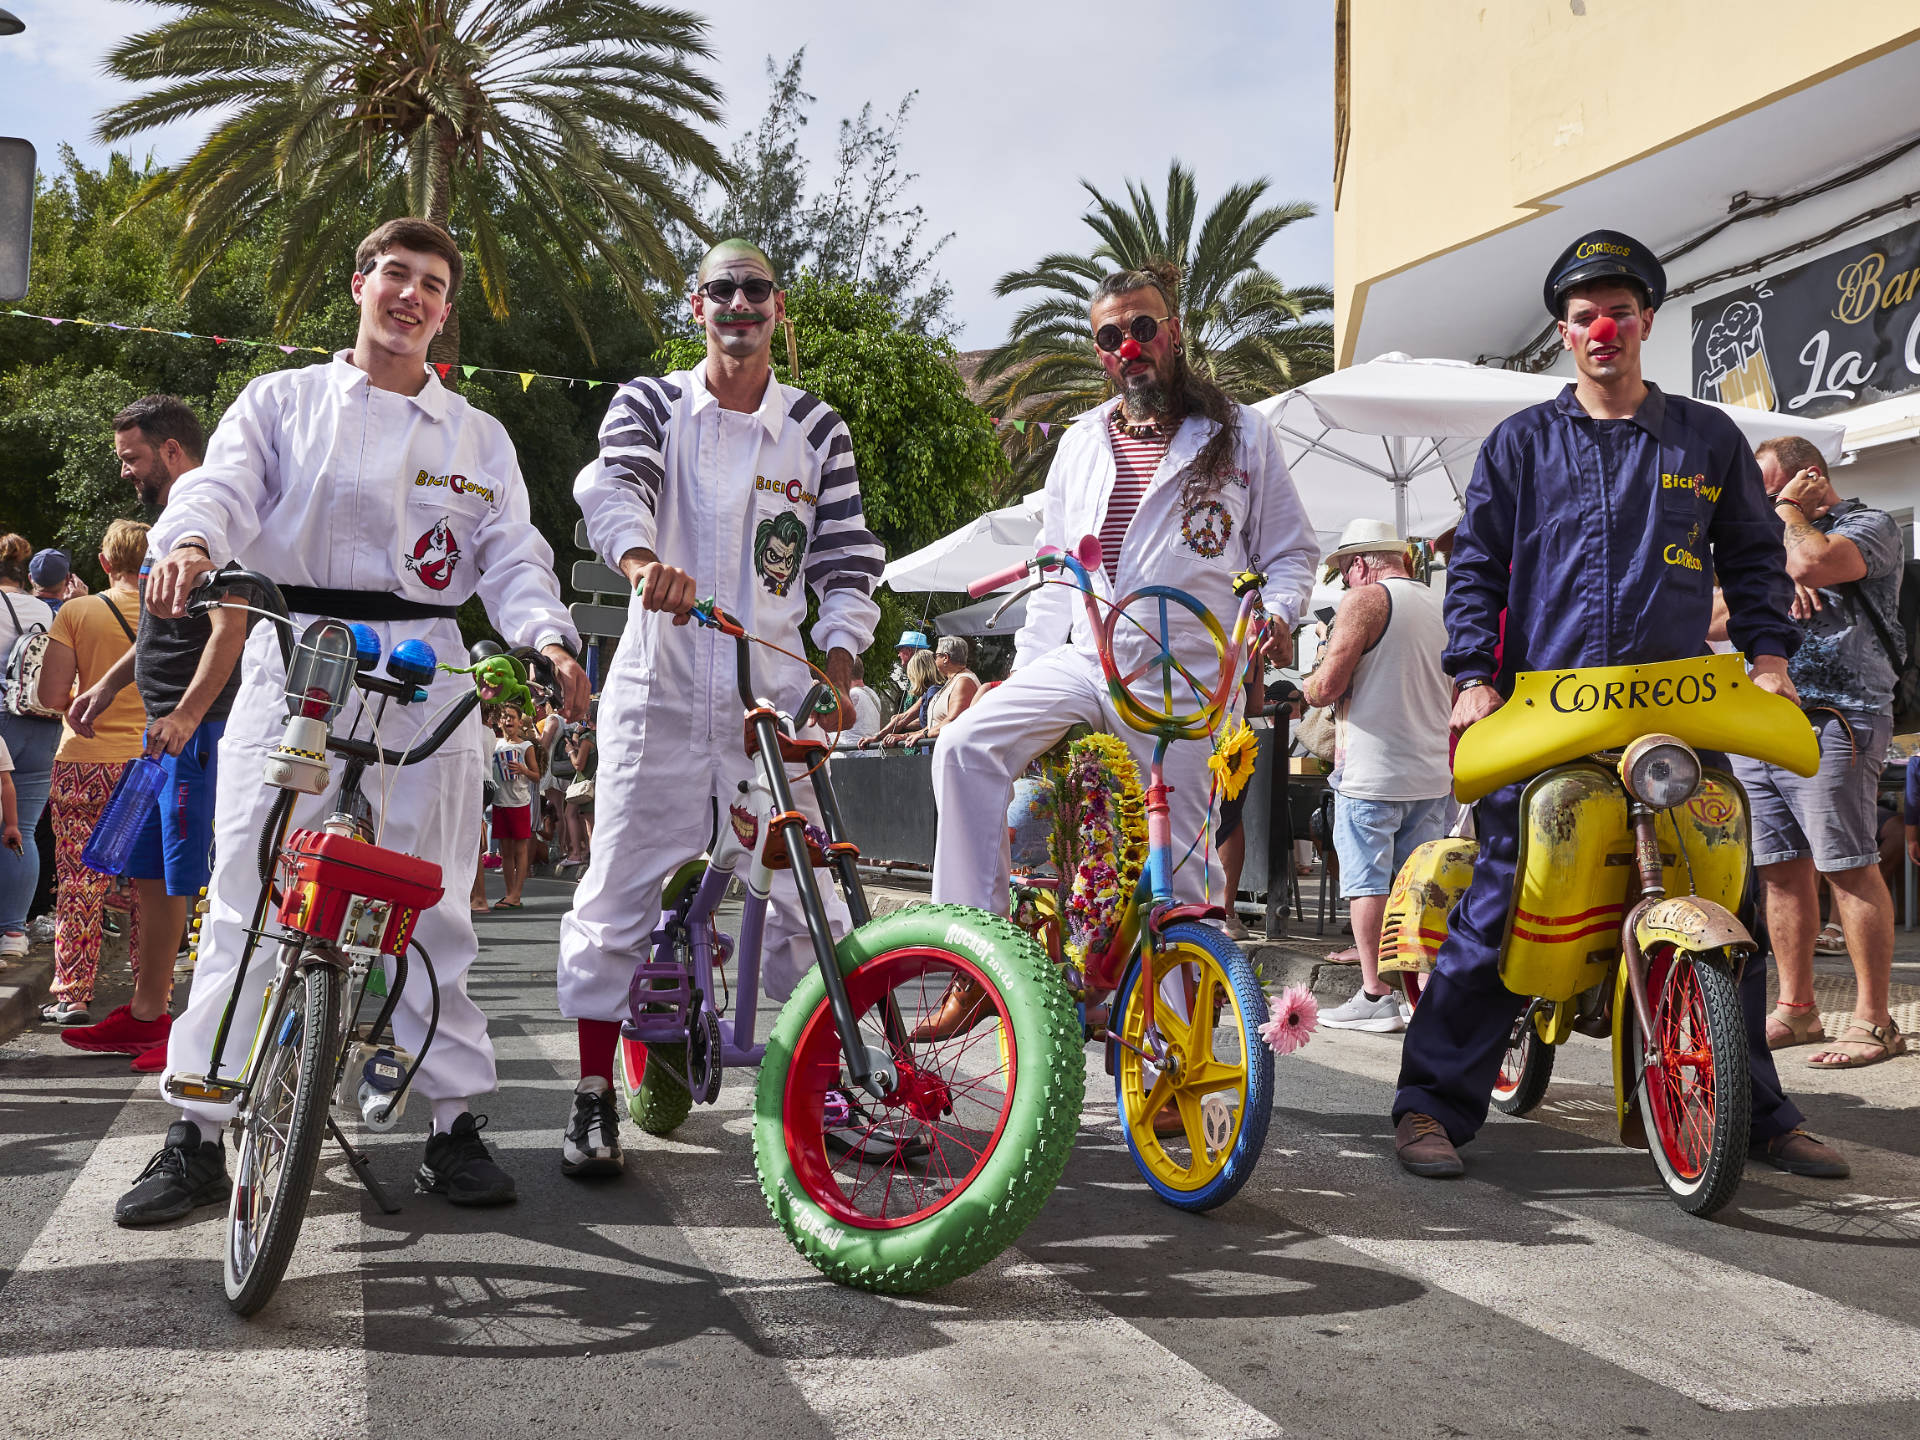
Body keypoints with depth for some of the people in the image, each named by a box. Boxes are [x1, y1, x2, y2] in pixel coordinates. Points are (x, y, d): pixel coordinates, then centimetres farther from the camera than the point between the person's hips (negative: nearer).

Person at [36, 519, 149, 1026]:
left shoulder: (76, 612, -3)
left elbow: (51, 694, -8)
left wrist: (88, 701, 12)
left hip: (86, 763, -1)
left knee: (79, 886, 5)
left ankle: (72, 996, 8)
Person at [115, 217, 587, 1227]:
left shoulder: (478, 438, 18)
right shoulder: (282, 402, 15)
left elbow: (513, 558, 9)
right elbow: (222, 485, -2)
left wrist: (548, 637, -12)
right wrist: (188, 539, -26)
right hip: (291, 661, 0)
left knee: (432, 907, -1)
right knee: (246, 905, -4)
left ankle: (454, 1121, 8)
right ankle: (197, 1132, 3)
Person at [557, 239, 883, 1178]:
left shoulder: (816, 429, 11)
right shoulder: (649, 404, 6)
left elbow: (848, 556, 8)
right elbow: (610, 483, -15)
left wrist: (840, 657, -11)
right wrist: (640, 556, -38)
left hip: (776, 691, 1)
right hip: (659, 689, -1)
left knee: (809, 898, -2)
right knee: (618, 893, 0)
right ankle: (595, 1095, 13)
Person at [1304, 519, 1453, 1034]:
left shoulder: (1364, 600, -8)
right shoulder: (1440, 605, 14)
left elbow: (1327, 684, -15)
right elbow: (1455, 695, 21)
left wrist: (1306, 688, 5)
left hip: (1372, 773, -7)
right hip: (1434, 774, 7)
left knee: (1366, 882, -1)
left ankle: (1375, 996, -1)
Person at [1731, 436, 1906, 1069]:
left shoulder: (1870, 525, 2)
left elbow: (1811, 564, -19)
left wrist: (1790, 510, -1)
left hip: (1830, 723, -7)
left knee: (1849, 868, -9)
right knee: (1780, 869, 8)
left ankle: (1873, 1021, -5)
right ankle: (1796, 1009, 16)